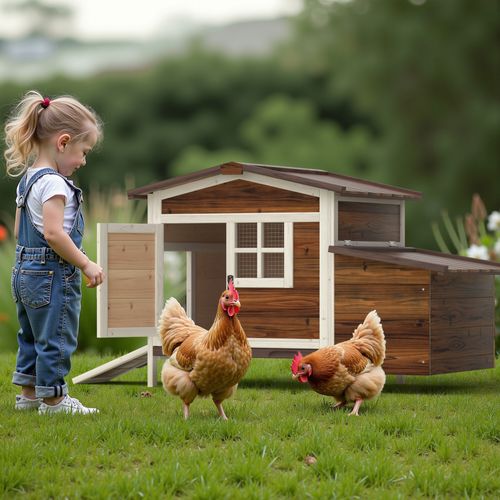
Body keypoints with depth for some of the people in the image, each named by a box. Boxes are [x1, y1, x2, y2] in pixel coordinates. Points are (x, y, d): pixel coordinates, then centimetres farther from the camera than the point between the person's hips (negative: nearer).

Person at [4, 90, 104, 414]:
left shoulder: (27, 179, 11)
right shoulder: (54, 182, -18)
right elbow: (53, 233, -26)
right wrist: (86, 265, -20)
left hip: (25, 272, 10)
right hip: (53, 275, -10)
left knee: (33, 336, 19)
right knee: (56, 338, 0)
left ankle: (29, 393, 27)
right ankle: (53, 398, 6)